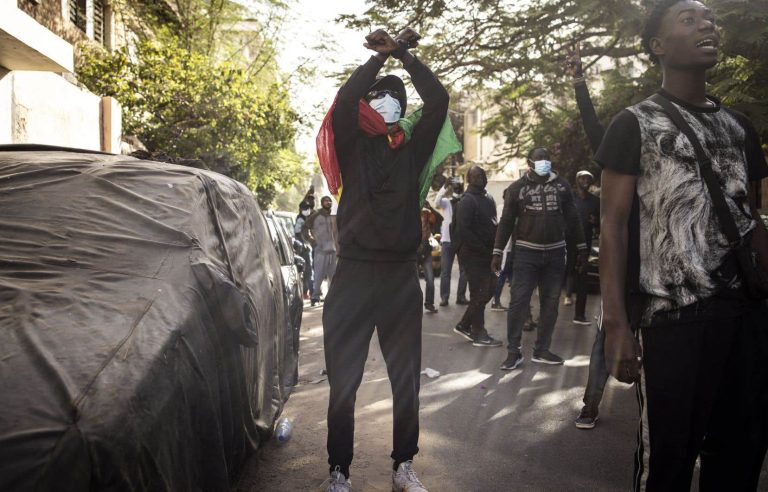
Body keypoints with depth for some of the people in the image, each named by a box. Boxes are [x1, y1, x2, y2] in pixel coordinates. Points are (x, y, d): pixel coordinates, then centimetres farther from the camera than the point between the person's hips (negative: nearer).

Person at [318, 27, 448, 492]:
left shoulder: (413, 149, 9)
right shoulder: (352, 147, 5)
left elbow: (439, 101, -1)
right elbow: (344, 100, -11)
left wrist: (406, 55, 2)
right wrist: (381, 55, -2)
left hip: (402, 277, 2)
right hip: (354, 275, -2)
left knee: (407, 380, 10)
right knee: (343, 381, 4)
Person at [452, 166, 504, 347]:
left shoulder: (488, 199, 15)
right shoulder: (467, 201, -12)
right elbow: (463, 230, -20)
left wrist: (494, 249, 6)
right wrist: (483, 249, -19)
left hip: (485, 253, 9)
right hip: (473, 255, -9)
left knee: (489, 288, 13)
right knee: (479, 294, -2)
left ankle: (464, 325, 23)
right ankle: (478, 334, 9)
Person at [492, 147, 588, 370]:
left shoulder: (561, 185, 6)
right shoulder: (517, 188, -1)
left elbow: (572, 218, 10)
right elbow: (506, 221, 0)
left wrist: (582, 249, 9)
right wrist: (497, 252, -4)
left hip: (555, 253, 3)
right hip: (526, 252, -3)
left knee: (550, 303, 6)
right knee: (518, 301, -7)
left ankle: (542, 350, 16)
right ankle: (513, 352, 0)